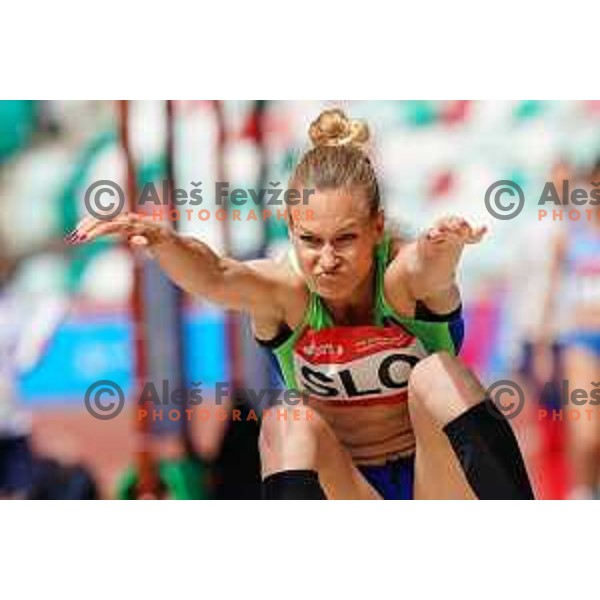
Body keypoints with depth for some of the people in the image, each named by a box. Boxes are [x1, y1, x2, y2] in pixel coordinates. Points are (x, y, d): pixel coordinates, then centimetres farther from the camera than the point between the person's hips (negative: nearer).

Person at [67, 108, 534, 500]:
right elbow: (213, 278, -33)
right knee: (291, 426, -27)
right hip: (347, 491, 1)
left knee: (436, 375, -27)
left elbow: (430, 268, -42)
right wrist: (161, 240, -55)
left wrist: (445, 245, -66)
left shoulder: (402, 277, -17)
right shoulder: (283, 292, -12)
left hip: (436, 489, -1)